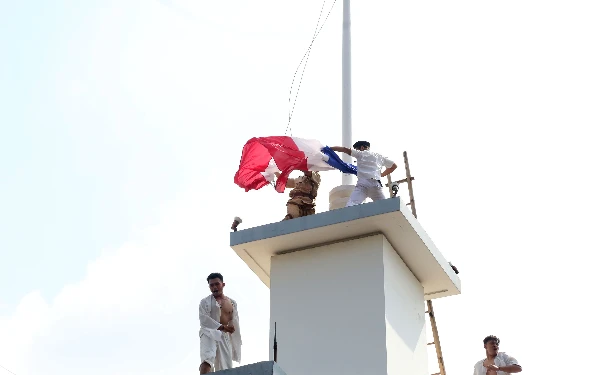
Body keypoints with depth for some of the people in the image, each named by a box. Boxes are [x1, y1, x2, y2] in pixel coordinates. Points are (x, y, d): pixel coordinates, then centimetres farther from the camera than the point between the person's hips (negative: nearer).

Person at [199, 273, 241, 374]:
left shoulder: (232, 303, 18)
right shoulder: (205, 302, 5)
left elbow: (235, 324, 19)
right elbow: (204, 319, -10)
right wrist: (222, 327, -20)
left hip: (225, 336, 5)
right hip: (209, 333, -5)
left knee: (225, 367, -1)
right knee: (207, 358, -32)